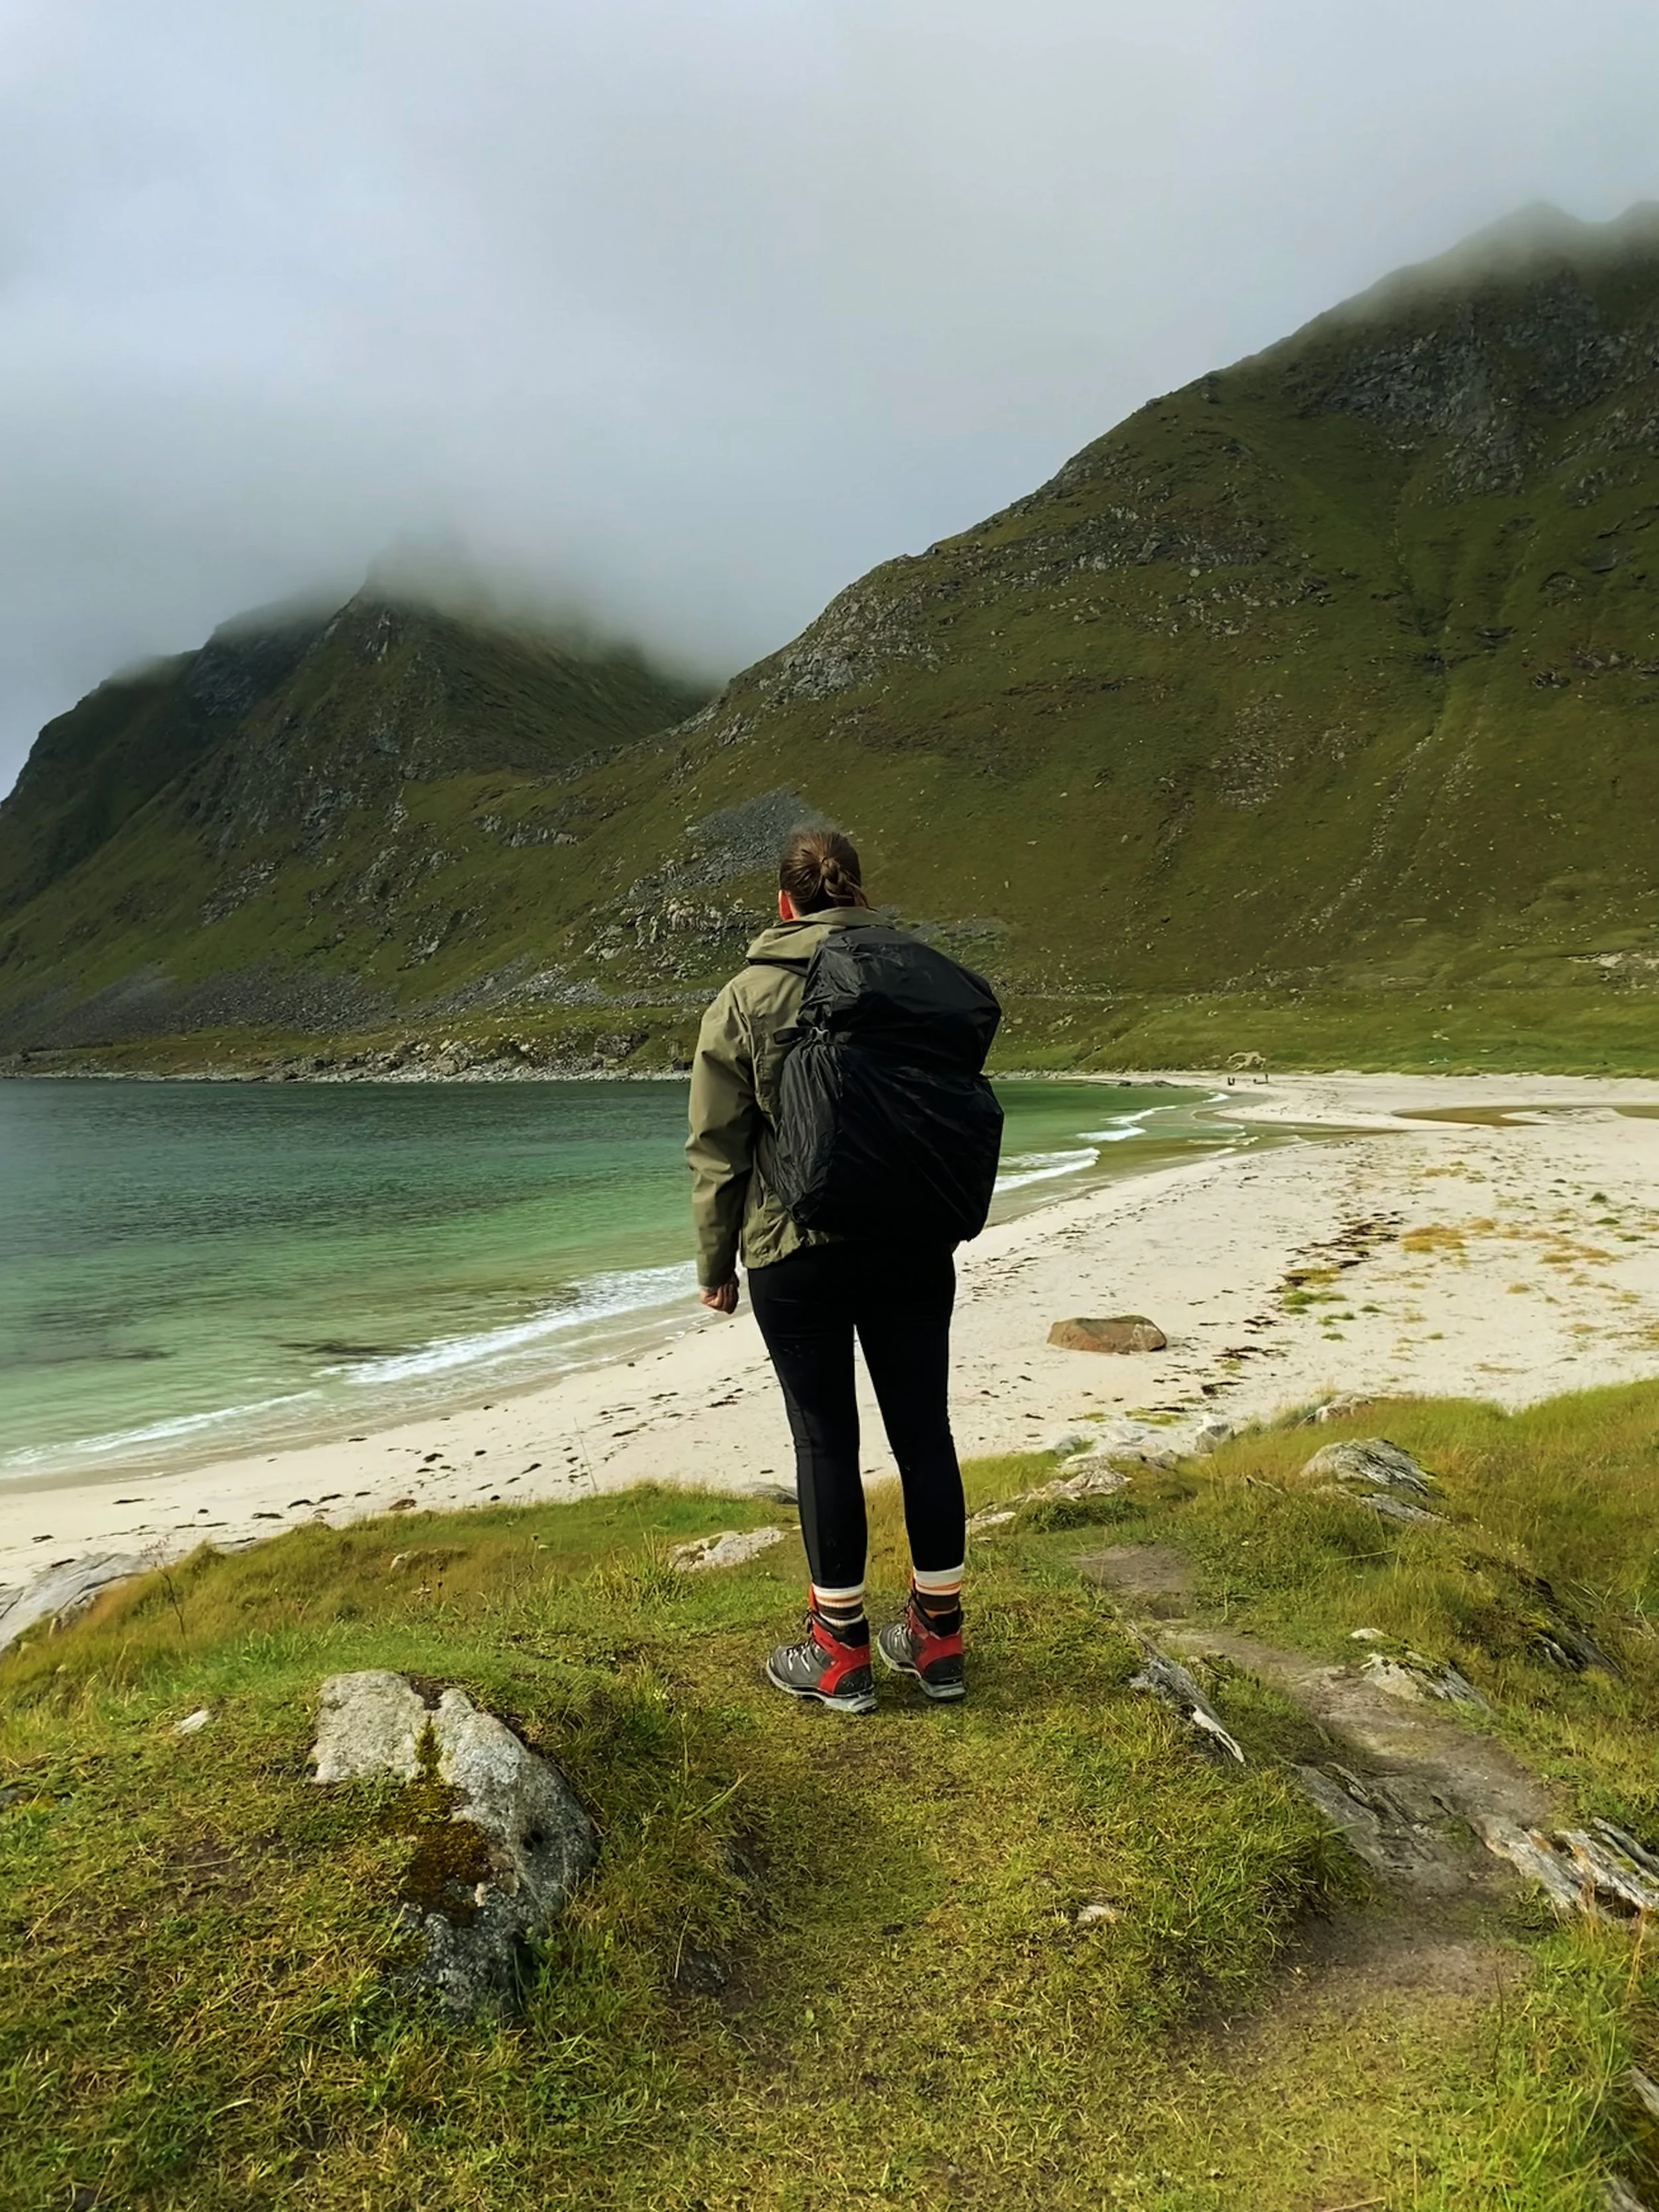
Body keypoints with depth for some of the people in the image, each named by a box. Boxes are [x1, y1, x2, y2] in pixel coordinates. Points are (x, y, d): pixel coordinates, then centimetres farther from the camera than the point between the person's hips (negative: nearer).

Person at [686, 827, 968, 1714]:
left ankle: (839, 1653, 18)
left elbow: (717, 1148, -2)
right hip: (914, 1246, 3)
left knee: (825, 1441, 6)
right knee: (923, 1429, 11)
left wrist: (716, 1263, 8)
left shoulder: (745, 1000, -3)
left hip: (798, 1256, -2)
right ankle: (937, 1638, 24)